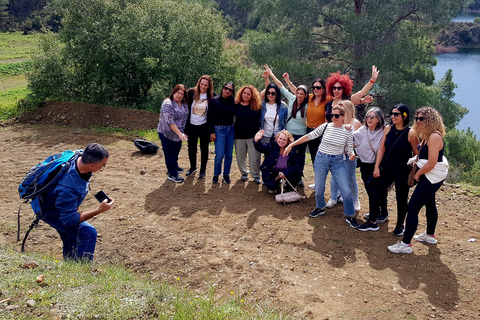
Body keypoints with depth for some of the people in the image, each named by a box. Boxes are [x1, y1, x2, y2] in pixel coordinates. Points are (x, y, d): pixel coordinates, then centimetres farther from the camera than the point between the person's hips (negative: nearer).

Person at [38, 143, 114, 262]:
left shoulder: (79, 157, -19)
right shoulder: (69, 187, -43)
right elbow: (69, 220, -32)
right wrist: (98, 210, -31)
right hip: (50, 211, -9)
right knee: (88, 233, -20)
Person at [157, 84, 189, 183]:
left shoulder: (184, 104, 4)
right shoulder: (167, 104, -21)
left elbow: (185, 117, 15)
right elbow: (170, 122, -26)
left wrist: (181, 133, 10)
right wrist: (180, 133, -30)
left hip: (178, 134, 8)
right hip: (167, 133, -7)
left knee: (176, 152, 22)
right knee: (170, 153, 2)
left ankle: (174, 167, 43)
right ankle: (172, 174, 10)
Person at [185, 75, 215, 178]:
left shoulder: (212, 96, -6)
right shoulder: (191, 93, -4)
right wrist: (185, 124, -1)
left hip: (204, 127, -1)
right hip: (191, 126, 2)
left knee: (204, 148, 9)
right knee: (191, 148, 14)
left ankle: (203, 169, 25)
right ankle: (193, 167, 34)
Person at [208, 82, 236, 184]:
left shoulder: (233, 102, 5)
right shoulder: (214, 101, -3)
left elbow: (235, 115, 13)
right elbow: (210, 117, -3)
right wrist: (212, 132, -8)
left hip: (231, 129, 3)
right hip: (219, 130, -3)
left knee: (229, 154, 7)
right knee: (219, 155, -7)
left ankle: (226, 175, 21)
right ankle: (216, 175, 12)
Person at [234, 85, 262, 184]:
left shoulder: (257, 106, -2)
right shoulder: (236, 105, -1)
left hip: (253, 135, -1)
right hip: (239, 135, 2)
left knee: (254, 158, -1)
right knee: (240, 157, 13)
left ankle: (256, 175, 15)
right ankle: (244, 172, 34)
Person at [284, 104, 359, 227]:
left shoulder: (348, 132, -4)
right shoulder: (325, 127, -4)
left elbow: (349, 149, 3)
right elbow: (309, 136, -2)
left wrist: (352, 155, -21)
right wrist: (291, 145, -5)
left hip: (337, 162, -1)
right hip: (321, 159, 1)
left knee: (346, 191, -7)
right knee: (319, 190, 9)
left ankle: (350, 216, 13)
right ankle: (320, 208, 40)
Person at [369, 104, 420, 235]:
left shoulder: (410, 133, -13)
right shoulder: (388, 129, 0)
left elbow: (417, 154, -6)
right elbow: (382, 149, 4)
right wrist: (376, 167, -1)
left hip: (402, 172, -4)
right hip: (386, 169, 4)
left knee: (401, 199, 10)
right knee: (374, 192, 0)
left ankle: (400, 225, 30)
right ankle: (372, 220, 18)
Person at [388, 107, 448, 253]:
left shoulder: (434, 137, -22)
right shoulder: (427, 136, 9)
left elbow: (431, 163, -25)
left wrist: (418, 174, -13)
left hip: (432, 177, -11)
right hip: (429, 177, 11)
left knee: (412, 208, -11)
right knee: (429, 205, 24)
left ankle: (405, 244, -8)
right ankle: (430, 235, 42)